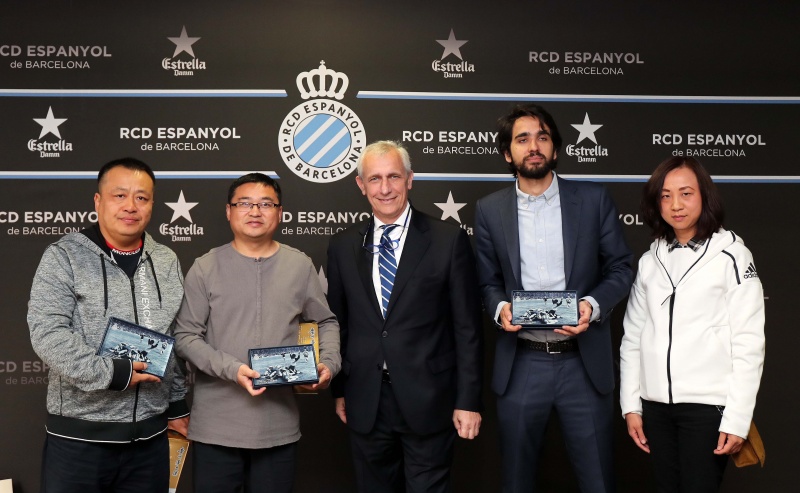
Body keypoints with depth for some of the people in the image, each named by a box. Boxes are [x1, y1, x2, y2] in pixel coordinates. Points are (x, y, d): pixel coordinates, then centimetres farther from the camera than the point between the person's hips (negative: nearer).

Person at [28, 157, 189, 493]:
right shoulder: (64, 257, -5)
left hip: (150, 437, 4)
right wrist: (111, 374, -21)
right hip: (79, 438, -4)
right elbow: (47, 333, -15)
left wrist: (177, 403, 17)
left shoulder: (167, 262, 9)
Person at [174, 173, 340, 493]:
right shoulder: (206, 268, -2)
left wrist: (329, 363, -4)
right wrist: (231, 369, -18)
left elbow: (326, 323, 15)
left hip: (279, 426, 2)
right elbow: (185, 336, -4)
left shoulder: (300, 265, 5)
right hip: (216, 427, -2)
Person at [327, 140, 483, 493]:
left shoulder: (449, 241, -4)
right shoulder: (343, 246, 6)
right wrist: (338, 390, 10)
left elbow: (467, 328, -4)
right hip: (365, 406, 3)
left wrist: (468, 400, -7)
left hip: (428, 401, -3)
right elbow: (338, 323, 11)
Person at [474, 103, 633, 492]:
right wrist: (499, 308, -13)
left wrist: (593, 305, -15)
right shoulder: (489, 210, 4)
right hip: (520, 365, 1)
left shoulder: (593, 199, 1)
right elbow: (488, 281, 9)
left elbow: (620, 268, 4)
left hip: (584, 361, -1)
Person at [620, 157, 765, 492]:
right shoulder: (650, 261, 10)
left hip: (707, 405, -4)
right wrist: (631, 405, 5)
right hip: (656, 405, 4)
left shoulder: (731, 256, -3)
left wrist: (737, 419, -11)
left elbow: (748, 343, -7)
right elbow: (633, 337, 10)